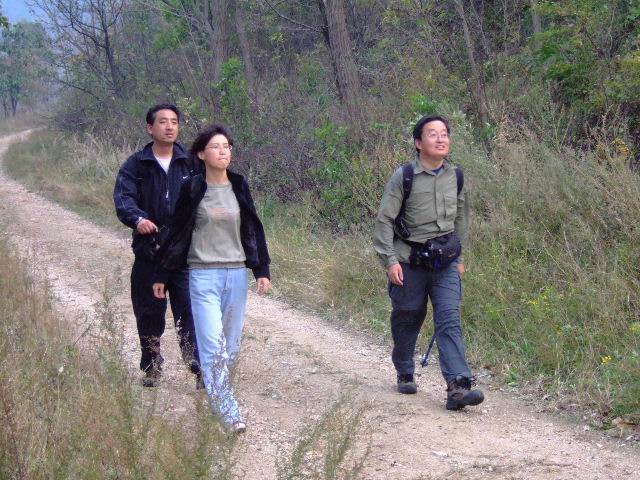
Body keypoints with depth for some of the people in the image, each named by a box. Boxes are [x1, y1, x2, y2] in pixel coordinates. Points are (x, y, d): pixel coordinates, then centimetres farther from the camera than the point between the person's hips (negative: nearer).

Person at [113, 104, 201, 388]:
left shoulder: (190, 163, 4)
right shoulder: (136, 165, 1)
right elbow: (123, 198, -12)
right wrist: (137, 218, -32)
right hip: (148, 250, 1)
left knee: (189, 311, -7)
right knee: (149, 311, 9)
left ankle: (200, 367, -4)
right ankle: (151, 367, 24)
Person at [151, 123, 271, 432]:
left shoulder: (239, 187, 7)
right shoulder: (192, 189, -2)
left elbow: (253, 229, 11)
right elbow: (177, 233, 4)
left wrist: (262, 270, 4)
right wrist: (161, 275, 6)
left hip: (236, 274, 4)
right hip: (204, 276, -4)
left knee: (231, 346, 6)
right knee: (213, 345, -11)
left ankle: (216, 391, 22)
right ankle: (228, 411, -11)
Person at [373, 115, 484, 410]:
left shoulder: (455, 177, 5)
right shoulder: (403, 177, -8)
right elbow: (384, 220, -7)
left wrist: (459, 256, 20)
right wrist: (390, 259, -13)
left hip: (445, 262, 2)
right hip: (410, 261, -2)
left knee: (450, 320, -10)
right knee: (407, 319, 10)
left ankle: (458, 387, -18)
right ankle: (405, 374, 33)